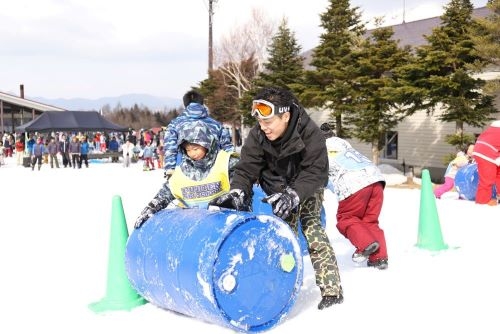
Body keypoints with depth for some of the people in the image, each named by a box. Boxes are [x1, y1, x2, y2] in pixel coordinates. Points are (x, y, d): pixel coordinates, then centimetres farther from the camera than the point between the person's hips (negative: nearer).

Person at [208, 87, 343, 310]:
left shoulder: (310, 133, -32)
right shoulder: (257, 135, -22)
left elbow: (315, 171, -34)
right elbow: (247, 167, -22)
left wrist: (293, 195, -47)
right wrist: (237, 192, -41)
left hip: (308, 186, -3)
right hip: (280, 186, 4)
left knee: (311, 227, -17)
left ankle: (332, 289, -15)